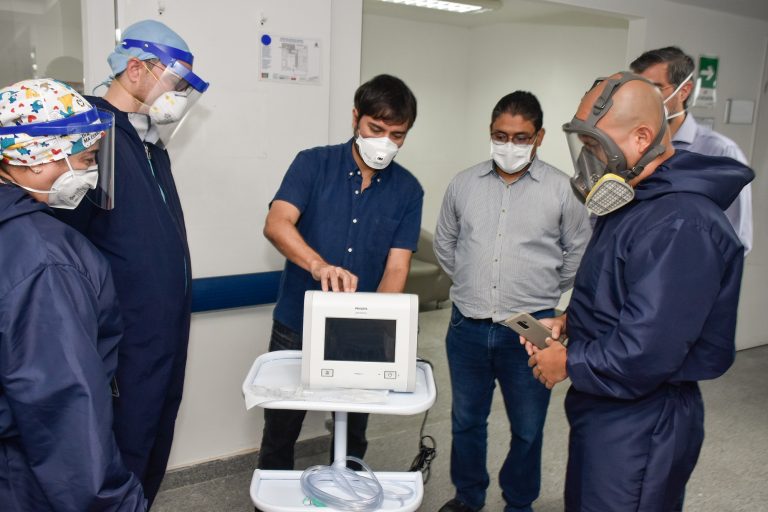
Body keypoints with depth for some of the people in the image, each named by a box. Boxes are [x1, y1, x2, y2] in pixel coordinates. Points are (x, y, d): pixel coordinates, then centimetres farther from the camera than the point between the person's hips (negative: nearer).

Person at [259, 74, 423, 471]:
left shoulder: (407, 190, -2)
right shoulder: (313, 164, -7)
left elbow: (396, 267, -8)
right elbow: (276, 224, -23)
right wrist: (319, 265, -42)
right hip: (296, 327, -1)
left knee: (353, 434, 19)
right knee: (280, 431, 15)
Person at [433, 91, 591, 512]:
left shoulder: (562, 190, -6)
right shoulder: (463, 183, 2)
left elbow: (579, 253, 4)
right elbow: (444, 244, 15)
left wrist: (543, 292, 7)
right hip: (468, 326, 3)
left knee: (527, 428, 14)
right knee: (466, 421, 18)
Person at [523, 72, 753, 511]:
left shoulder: (680, 225, -27)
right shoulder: (634, 201, 6)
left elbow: (644, 355, -30)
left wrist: (569, 364, -15)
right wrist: (570, 321, 2)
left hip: (641, 424, -9)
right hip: (603, 408, 9)